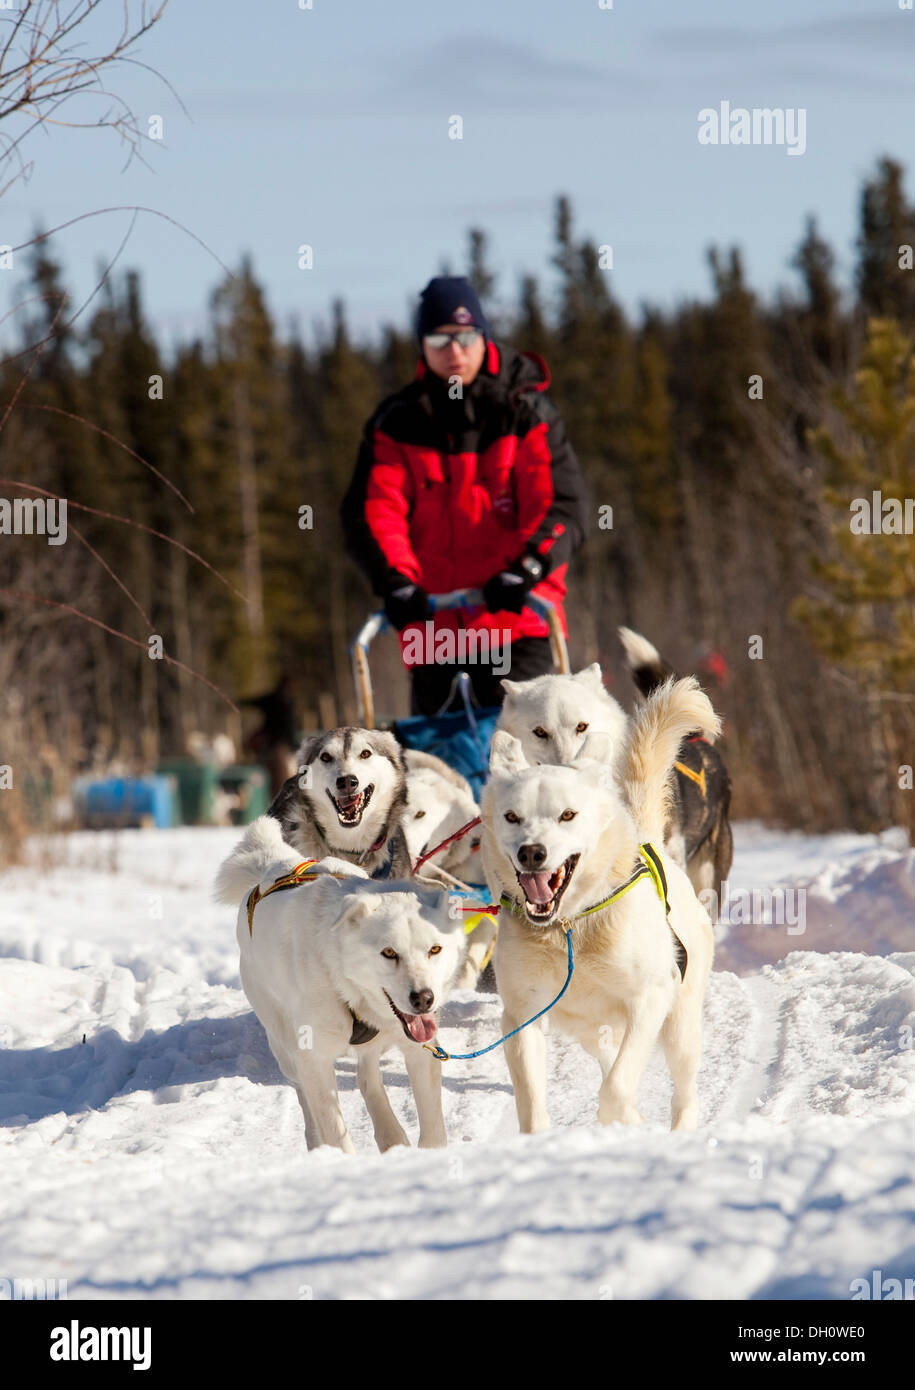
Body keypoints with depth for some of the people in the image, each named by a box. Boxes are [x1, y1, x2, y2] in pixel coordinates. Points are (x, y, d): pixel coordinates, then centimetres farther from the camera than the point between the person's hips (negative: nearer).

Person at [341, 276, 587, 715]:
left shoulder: (525, 412, 3)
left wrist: (526, 568, -24)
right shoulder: (396, 424, 8)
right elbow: (374, 511, -2)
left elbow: (561, 505, -6)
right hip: (432, 625, 2)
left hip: (516, 619, -2)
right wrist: (395, 578, -22)